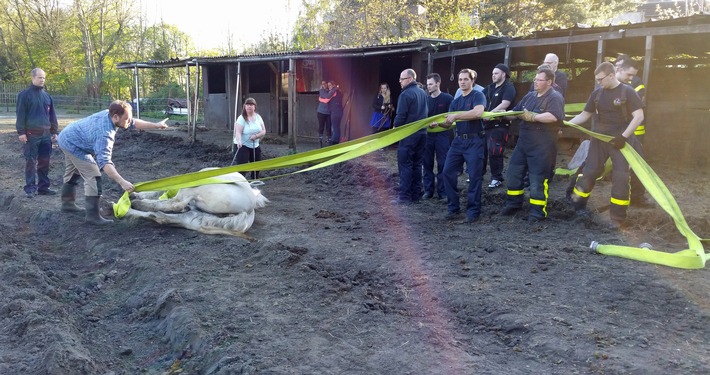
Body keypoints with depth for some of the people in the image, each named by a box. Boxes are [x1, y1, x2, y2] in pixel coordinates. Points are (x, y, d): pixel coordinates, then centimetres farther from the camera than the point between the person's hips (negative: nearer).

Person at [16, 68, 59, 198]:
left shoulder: (47, 96, 13)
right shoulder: (24, 94, -4)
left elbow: (52, 115, 17)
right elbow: (20, 114, -7)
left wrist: (54, 132, 14)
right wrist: (21, 132, -12)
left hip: (45, 134, 5)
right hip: (31, 134, -5)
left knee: (44, 161, 7)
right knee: (31, 161, -3)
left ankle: (43, 186, 14)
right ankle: (30, 188, 1)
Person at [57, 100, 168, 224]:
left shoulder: (108, 114, -15)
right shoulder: (105, 133, -39)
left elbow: (134, 123, 0)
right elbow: (104, 161, -47)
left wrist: (155, 125, 2)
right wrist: (122, 182, -53)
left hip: (68, 138, 10)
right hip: (73, 145, -10)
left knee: (73, 172, 28)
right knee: (93, 177, -15)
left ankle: (67, 203, 47)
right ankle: (92, 216, -13)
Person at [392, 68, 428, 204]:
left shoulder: (405, 94, -13)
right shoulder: (423, 93, 12)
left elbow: (401, 116, -16)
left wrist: (395, 127, 0)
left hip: (408, 134, -8)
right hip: (421, 133, 8)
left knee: (405, 164, -4)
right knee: (416, 164, 12)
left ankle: (404, 197, -4)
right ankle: (416, 195, 15)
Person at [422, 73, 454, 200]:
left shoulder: (448, 98, -3)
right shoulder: (426, 99, 10)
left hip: (442, 135, -4)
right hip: (428, 135, 4)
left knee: (442, 164, 1)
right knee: (427, 163, 6)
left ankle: (442, 191, 8)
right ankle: (428, 190, 15)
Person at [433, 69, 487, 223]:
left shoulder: (478, 95, -5)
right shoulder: (455, 102, 15)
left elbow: (478, 112, -25)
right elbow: (449, 123, 10)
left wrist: (456, 116, -22)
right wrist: (438, 123, -12)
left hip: (475, 141, -6)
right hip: (458, 140, 7)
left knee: (474, 176, -2)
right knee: (448, 172, 1)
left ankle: (473, 211, 8)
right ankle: (453, 207, 13)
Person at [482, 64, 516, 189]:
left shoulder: (509, 87, -7)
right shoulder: (489, 88, 16)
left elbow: (504, 105, -20)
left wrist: (489, 114, -26)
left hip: (499, 125, -7)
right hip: (486, 123, 7)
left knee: (494, 152, -7)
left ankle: (497, 178, 5)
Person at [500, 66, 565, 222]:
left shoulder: (555, 97, -11)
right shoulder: (530, 96, 14)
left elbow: (554, 116, -28)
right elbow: (515, 112, 18)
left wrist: (533, 117, -23)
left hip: (542, 146, -8)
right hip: (523, 142, 8)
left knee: (538, 178, -3)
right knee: (514, 172, 11)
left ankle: (538, 211, 8)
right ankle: (513, 204, 25)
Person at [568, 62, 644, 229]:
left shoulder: (627, 92, -8)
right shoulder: (597, 93, 4)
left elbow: (639, 117, -12)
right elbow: (584, 115, 8)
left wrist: (624, 136, -18)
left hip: (619, 141, -3)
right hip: (599, 139, 3)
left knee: (620, 177, -4)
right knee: (589, 172, 4)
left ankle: (617, 217, 4)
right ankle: (577, 205, 21)